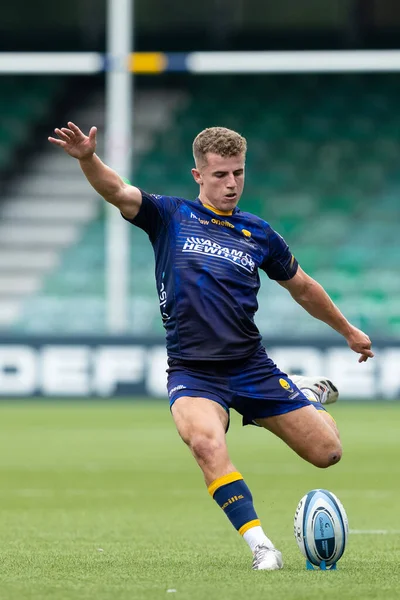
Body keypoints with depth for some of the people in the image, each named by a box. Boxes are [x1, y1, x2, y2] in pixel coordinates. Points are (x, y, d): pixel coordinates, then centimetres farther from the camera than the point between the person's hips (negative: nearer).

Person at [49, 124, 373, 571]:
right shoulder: (170, 216, 2)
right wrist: (87, 158, -35)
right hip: (192, 371, -3)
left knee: (326, 452, 2)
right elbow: (117, 192, -15)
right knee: (205, 441, -35)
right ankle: (260, 545, -29)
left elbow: (302, 287, 24)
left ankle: (306, 393, 36)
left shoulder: (258, 233, 9)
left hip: (251, 366, 3)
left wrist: (347, 330, 33)